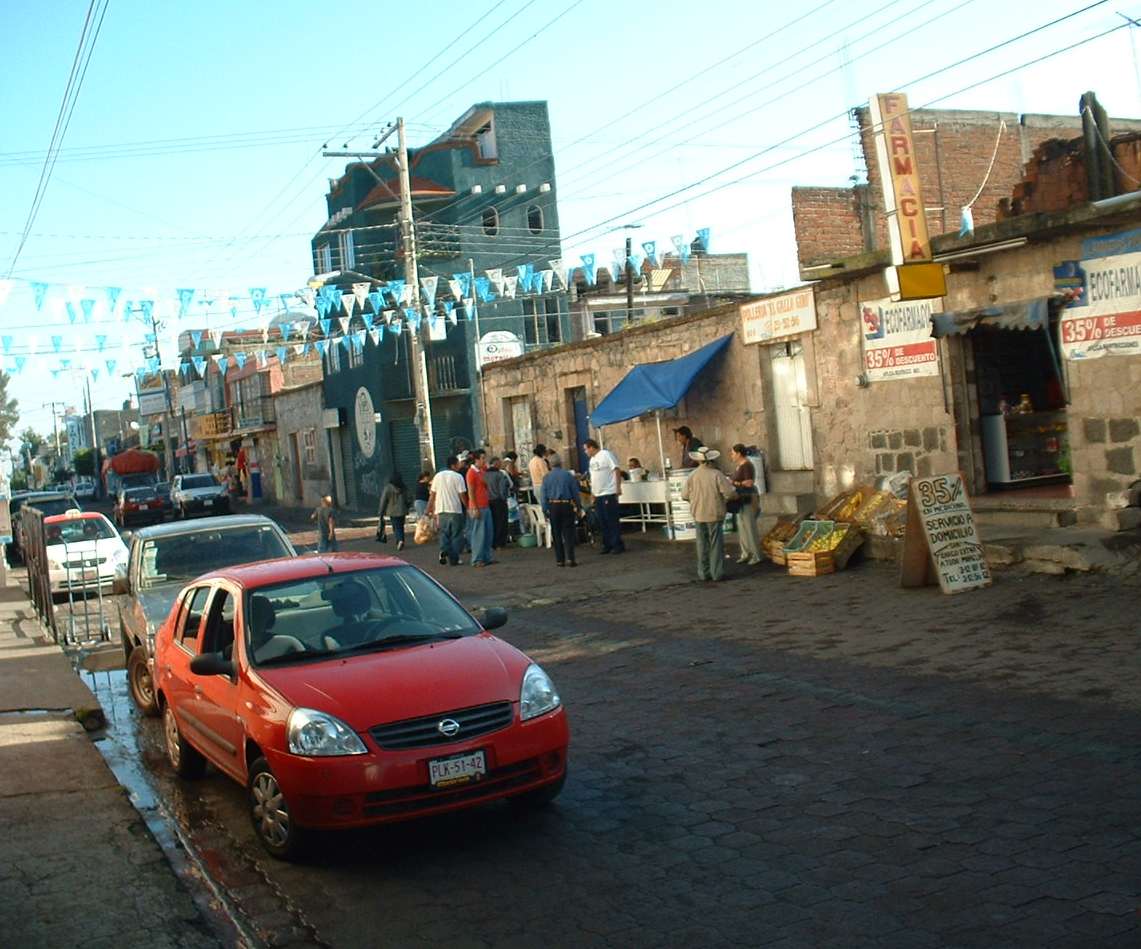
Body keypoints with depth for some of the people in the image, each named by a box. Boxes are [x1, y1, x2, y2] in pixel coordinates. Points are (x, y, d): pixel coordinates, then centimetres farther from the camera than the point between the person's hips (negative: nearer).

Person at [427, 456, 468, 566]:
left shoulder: (438, 476, 7)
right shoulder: (458, 477, -6)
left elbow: (432, 495, 8)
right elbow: (462, 495, -8)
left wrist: (429, 510, 15)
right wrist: (468, 507, 5)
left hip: (441, 510, 4)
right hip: (455, 510, -4)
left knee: (444, 533, 12)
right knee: (456, 535, 6)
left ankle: (444, 550, -12)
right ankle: (453, 558, 4)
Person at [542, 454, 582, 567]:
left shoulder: (546, 477, 3)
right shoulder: (568, 475, -1)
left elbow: (544, 496, 2)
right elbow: (575, 492, 0)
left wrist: (545, 511, 6)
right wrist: (579, 506, 9)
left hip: (553, 506, 1)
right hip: (567, 506, -1)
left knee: (556, 534, 9)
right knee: (568, 533, 0)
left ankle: (559, 560, 10)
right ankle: (570, 559, -11)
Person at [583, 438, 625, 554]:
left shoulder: (606, 455, -9)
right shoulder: (592, 460, 17)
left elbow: (617, 470, -13)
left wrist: (618, 487, -19)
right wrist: (592, 492, 18)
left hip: (609, 494, -8)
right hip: (597, 495, 9)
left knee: (612, 521, -5)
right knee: (602, 522, 10)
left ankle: (618, 545, 0)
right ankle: (607, 545, 17)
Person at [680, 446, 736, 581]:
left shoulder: (692, 476, -4)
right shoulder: (716, 475, -13)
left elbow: (685, 496, 1)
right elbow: (730, 492, -15)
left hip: (699, 515, 3)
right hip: (715, 514, -3)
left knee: (702, 545, 11)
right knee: (716, 545, 4)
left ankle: (703, 573, 14)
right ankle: (716, 573, 4)